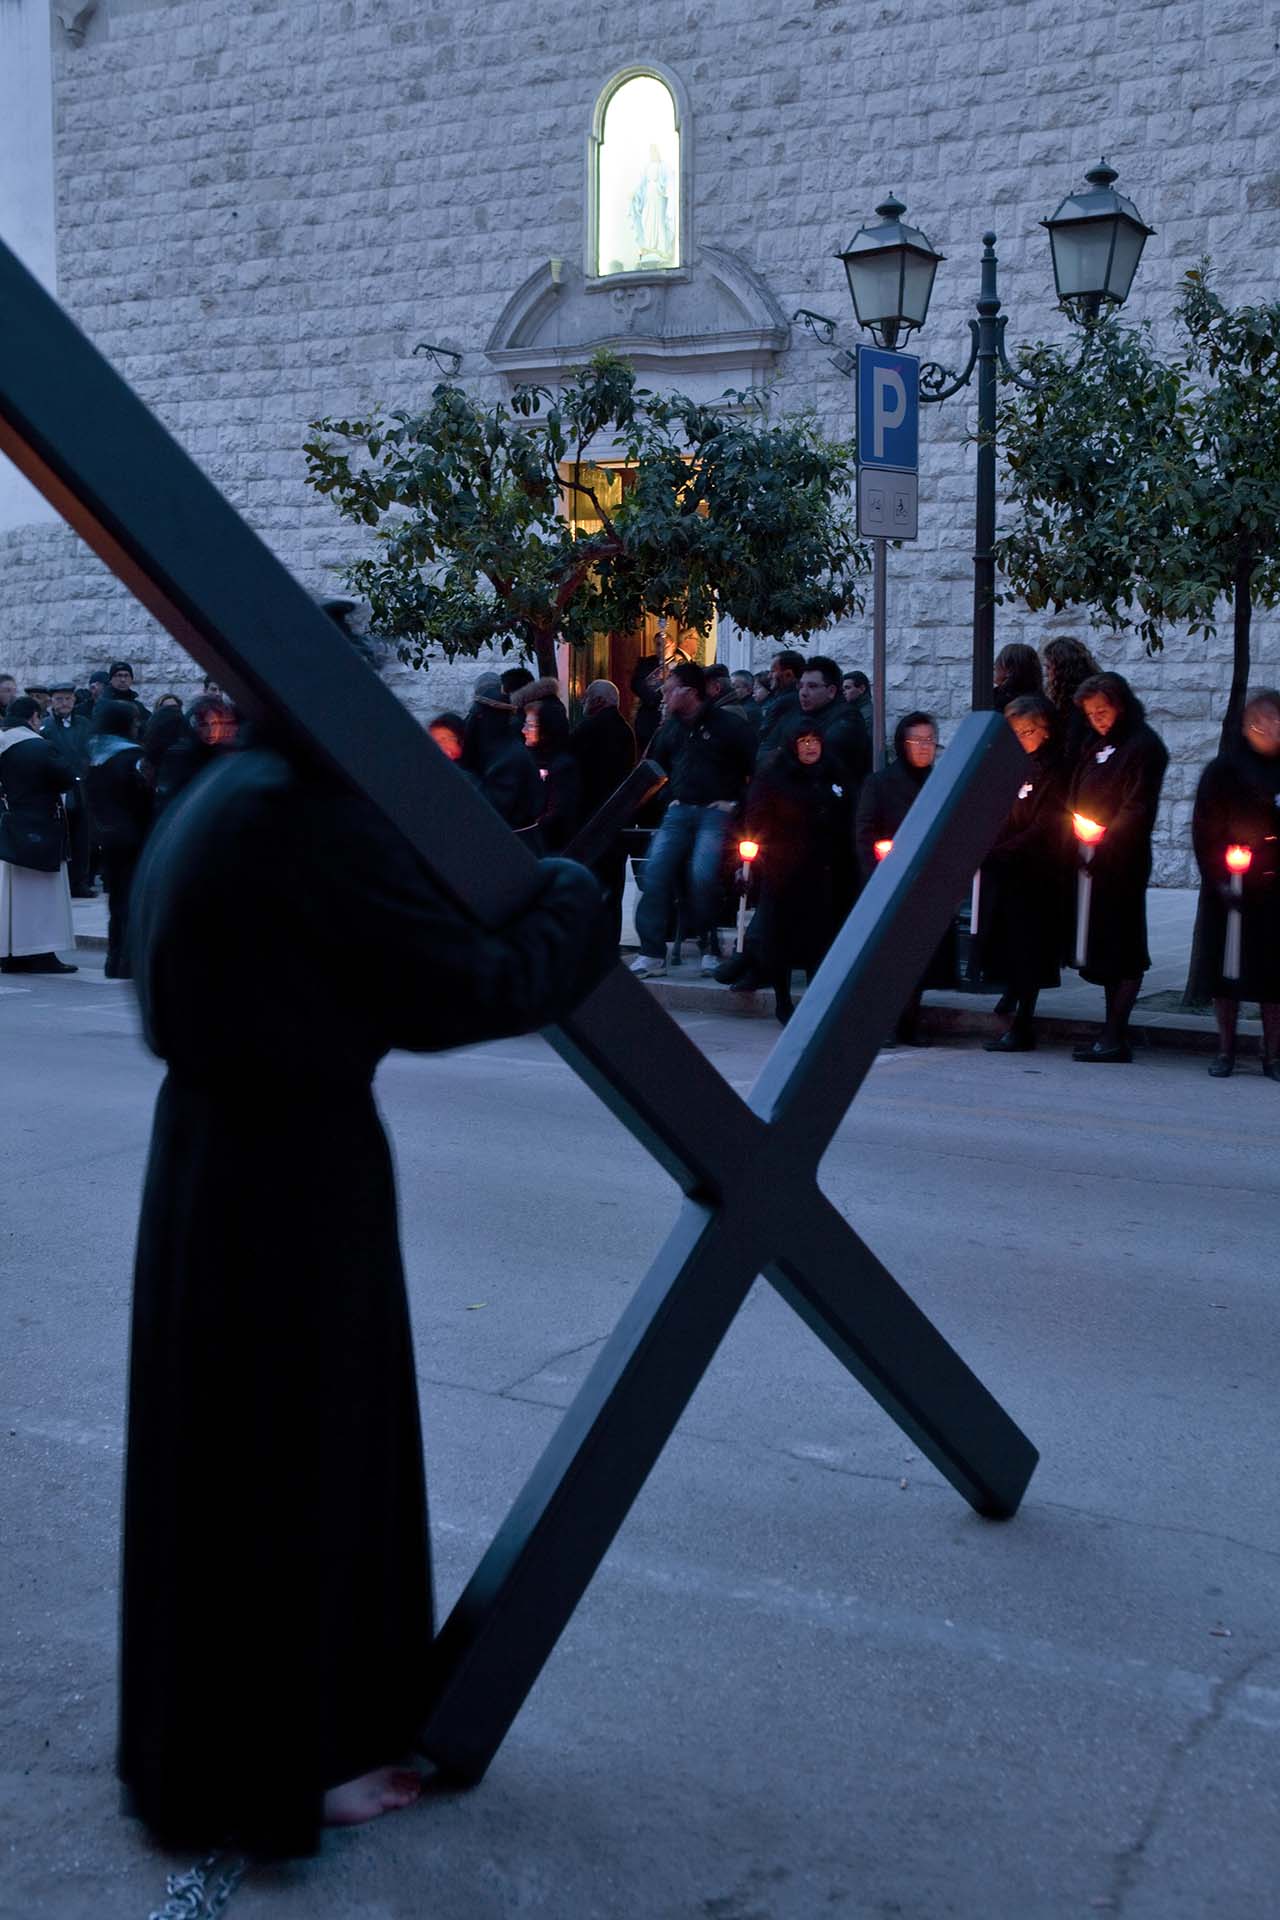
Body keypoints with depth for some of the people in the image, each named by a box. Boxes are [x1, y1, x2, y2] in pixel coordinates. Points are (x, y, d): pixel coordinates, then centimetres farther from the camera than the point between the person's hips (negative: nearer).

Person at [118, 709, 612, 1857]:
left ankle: (209, 1741, 39)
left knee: (224, 1455, 21)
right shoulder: (314, 817, -20)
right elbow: (463, 989, -20)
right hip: (296, 1171, -10)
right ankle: (291, 1764, 23)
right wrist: (570, 898, -4)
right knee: (294, 1457, 5)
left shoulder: (216, 805, 10)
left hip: (216, 1152, 10)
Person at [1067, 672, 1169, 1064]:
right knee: (1103, 947, 11)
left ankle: (1115, 1038, -6)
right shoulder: (1096, 744, 17)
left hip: (1121, 865, -8)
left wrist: (1104, 842, -20)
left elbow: (1137, 808, -15)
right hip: (1096, 862, 8)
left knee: (1121, 950, -7)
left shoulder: (1143, 745, -8)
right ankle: (1112, 1031, 17)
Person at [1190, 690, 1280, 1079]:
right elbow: (1206, 831, -2)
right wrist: (1218, 881, -9)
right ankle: (1225, 1051, 14)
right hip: (1231, 886, -1)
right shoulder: (1222, 771, 0)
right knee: (1226, 967, 3)